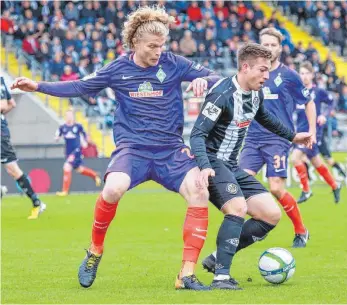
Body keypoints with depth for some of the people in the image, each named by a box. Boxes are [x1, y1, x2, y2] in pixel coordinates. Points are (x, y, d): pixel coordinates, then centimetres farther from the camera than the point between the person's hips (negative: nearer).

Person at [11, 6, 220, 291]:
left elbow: (214, 77, 2)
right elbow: (80, 87, 11)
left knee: (199, 192, -23)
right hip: (132, 147, -1)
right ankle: (95, 251, -4)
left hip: (171, 149, 1)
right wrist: (39, 86, 3)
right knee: (113, 189, -31)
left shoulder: (173, 64, 1)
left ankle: (187, 274, -16)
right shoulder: (118, 69, 2)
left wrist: (204, 81, -21)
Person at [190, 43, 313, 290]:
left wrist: (292, 136, 36)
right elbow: (198, 134, -25)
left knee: (272, 214, 3)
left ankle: (218, 258, 8)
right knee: (238, 208, -32)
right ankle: (221, 276, -27)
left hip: (232, 167, 9)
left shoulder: (256, 94, 6)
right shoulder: (223, 94, -21)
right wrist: (204, 167, -40)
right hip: (212, 163, -9)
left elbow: (264, 118, 30)